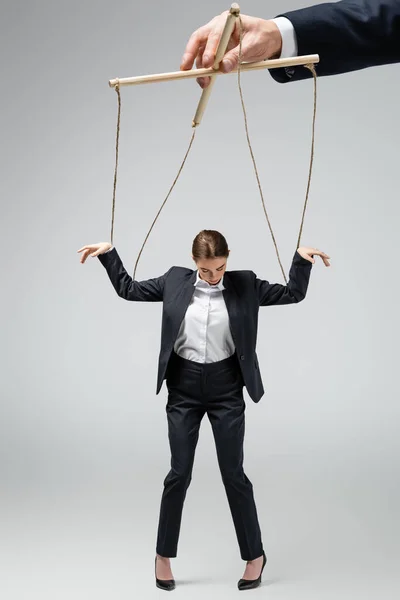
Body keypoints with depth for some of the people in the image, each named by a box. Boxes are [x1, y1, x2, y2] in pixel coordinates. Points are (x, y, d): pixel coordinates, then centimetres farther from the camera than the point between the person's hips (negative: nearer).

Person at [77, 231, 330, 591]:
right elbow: (129, 290, 7)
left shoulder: (245, 285, -3)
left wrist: (301, 260, -13)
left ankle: (255, 555, 20)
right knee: (179, 473, 5)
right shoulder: (176, 281, -1)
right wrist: (109, 253, 0)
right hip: (184, 388, 1)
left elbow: (292, 294, 0)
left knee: (233, 474, 4)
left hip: (226, 389, -1)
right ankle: (164, 555, 21)